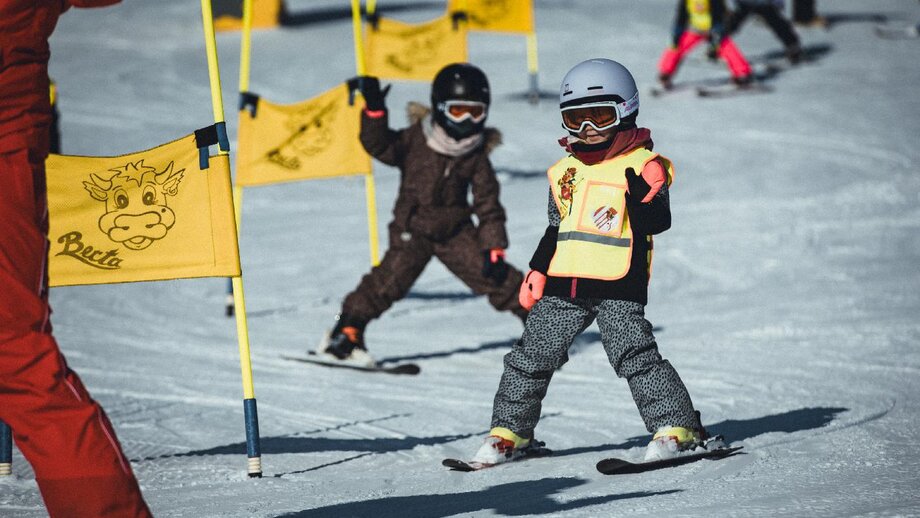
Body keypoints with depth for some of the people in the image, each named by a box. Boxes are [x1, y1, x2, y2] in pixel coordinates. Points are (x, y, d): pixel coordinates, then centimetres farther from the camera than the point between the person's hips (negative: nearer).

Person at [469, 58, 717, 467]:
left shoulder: (643, 165, -2)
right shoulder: (565, 171, 16)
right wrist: (537, 271, 15)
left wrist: (644, 196, -31)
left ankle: (677, 428, -8)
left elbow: (655, 224, -12)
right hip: (563, 284, 6)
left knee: (633, 354, -14)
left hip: (618, 285, -6)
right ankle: (510, 431, 20)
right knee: (533, 354, 8)